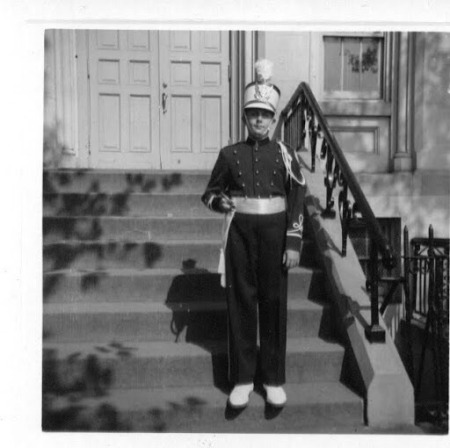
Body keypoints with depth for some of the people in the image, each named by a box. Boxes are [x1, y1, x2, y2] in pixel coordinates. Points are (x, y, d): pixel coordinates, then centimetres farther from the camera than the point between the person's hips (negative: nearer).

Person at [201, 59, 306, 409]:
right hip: (240, 233, 1)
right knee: (241, 303, 3)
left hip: (274, 234, 0)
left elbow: (297, 202, 0)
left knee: (274, 304, 5)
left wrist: (294, 245, -7)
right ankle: (242, 379, 15)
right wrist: (220, 202, -12)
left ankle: (274, 379, 18)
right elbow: (210, 193, 11)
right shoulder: (229, 154, 4)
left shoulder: (285, 155, 2)